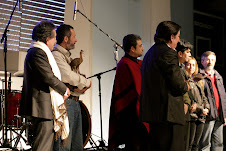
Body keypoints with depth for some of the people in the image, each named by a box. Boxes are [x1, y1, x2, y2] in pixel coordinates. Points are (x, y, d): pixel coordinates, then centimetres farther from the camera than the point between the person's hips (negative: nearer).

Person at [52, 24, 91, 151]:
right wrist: (87, 82, -2)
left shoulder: (68, 56, 22)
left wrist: (81, 88, -4)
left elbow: (76, 77, 19)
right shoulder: (56, 56, -9)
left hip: (75, 101, 10)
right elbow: (69, 77, -19)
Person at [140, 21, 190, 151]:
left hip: (152, 112, 10)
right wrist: (186, 86, 6)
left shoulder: (150, 53, 20)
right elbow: (178, 85, -16)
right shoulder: (168, 53, -12)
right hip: (168, 114, -10)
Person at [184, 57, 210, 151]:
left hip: (201, 117, 8)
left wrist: (206, 108, 3)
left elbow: (203, 97, 23)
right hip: (191, 116, -8)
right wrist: (201, 109, -13)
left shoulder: (198, 81, 22)